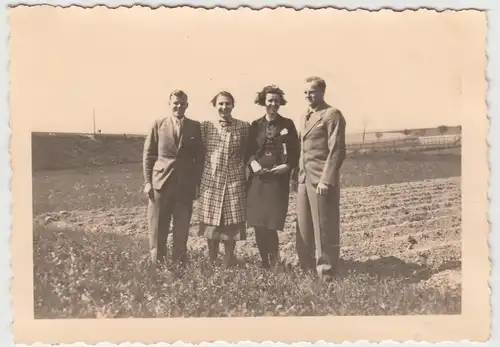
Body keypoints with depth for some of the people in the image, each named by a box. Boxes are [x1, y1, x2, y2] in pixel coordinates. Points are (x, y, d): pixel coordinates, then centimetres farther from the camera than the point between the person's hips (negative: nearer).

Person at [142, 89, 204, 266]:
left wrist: (197, 182, 1)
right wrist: (147, 181, -2)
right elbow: (148, 155, 4)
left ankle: (179, 263, 18)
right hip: (160, 181, 0)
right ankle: (156, 264, 15)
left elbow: (199, 157, 8)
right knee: (157, 227, 4)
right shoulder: (158, 124, 4)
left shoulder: (195, 126, 6)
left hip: (186, 184, 1)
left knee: (182, 228, 7)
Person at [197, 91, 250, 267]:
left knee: (231, 222, 3)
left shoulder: (243, 126, 1)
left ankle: (229, 263, 16)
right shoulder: (205, 126, 3)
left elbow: (248, 153, 8)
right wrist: (197, 180, 4)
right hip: (210, 180, 1)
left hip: (235, 181, -1)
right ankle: (211, 262, 21)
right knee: (211, 222, 6)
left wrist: (248, 175, 1)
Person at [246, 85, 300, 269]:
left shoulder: (287, 124, 4)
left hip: (279, 178, -2)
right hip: (258, 177, 3)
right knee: (257, 224, 1)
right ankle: (264, 262, 16)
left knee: (271, 224, -9)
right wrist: (253, 163, -10)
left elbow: (295, 152, 4)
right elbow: (249, 150, 10)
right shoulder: (255, 125, 10)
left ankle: (274, 262, 10)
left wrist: (288, 166, -13)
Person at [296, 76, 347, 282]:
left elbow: (337, 151, -13)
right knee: (304, 229, 10)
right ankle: (307, 270, 21)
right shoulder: (305, 117, 19)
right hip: (304, 179, 8)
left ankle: (326, 276, 8)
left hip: (321, 180, -8)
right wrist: (298, 175, 13)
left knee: (324, 230, -1)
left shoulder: (332, 115, -6)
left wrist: (326, 180, -19)